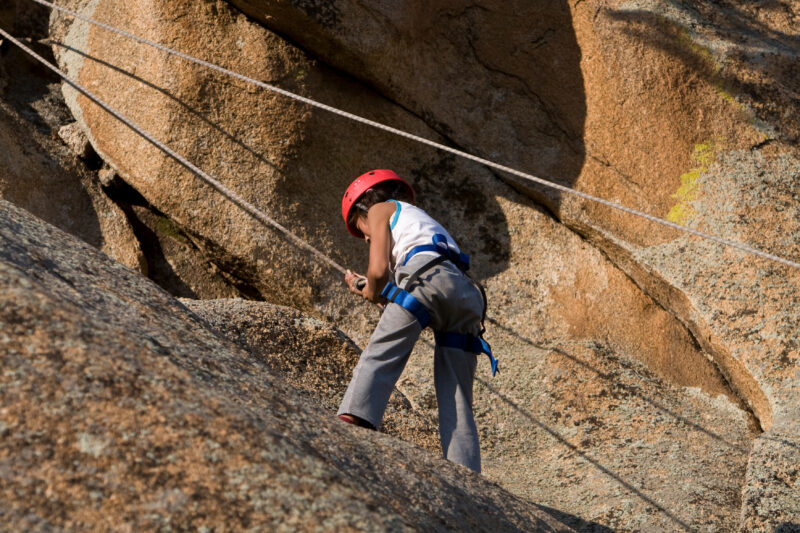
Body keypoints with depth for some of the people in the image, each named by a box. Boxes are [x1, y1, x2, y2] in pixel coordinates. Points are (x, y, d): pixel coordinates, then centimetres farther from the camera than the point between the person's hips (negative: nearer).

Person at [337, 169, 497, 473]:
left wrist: (373, 292, 26)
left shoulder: (381, 209, 23)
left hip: (427, 276, -6)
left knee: (379, 356, -12)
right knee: (457, 401, 2)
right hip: (468, 293, 7)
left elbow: (379, 270, 7)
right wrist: (368, 289, 42)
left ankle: (352, 420, -34)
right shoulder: (423, 221, 44)